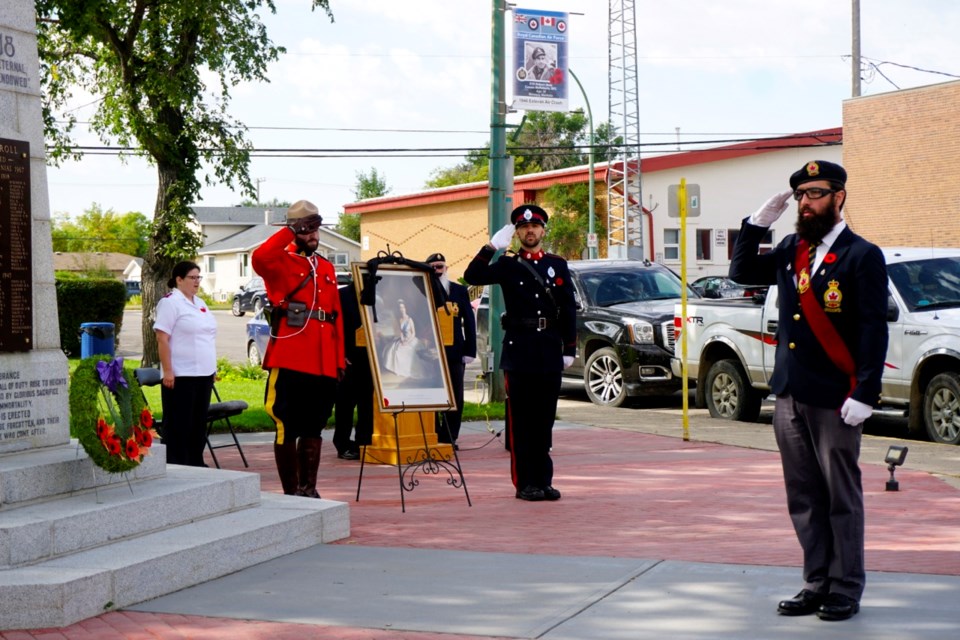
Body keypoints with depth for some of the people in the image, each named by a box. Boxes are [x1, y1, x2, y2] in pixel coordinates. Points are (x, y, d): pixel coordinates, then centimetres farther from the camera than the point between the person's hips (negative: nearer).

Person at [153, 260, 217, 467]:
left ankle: (196, 463, 21)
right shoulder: (170, 302, -10)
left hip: (203, 373, 8)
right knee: (178, 425, -3)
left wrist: (212, 368, 18)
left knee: (199, 423, 13)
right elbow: (162, 338, -15)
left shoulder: (200, 303, 16)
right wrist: (167, 371, -20)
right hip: (180, 375, -8)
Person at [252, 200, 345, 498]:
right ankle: (291, 491, 7)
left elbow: (336, 315, 16)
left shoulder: (327, 267, 18)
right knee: (288, 429, 0)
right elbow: (260, 258, -25)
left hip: (324, 363, 6)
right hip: (290, 359, -6)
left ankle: (308, 488, 19)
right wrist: (288, 232, -14)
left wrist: (339, 359, 11)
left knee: (313, 428, 11)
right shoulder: (281, 263, 0)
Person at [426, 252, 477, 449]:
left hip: (454, 353, 2)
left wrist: (469, 351, 1)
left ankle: (449, 438, 11)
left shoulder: (460, 291, 9)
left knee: (455, 399, 3)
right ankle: (433, 438, 8)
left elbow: (469, 322, 8)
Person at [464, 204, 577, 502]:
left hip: (550, 351, 2)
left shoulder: (558, 265, 11)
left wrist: (569, 349, 5)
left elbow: (569, 309, 10)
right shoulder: (507, 265, 5)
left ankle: (543, 480, 12)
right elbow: (472, 277, -11)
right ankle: (525, 483, 2)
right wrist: (492, 246, -17)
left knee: (545, 419, 6)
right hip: (519, 351, -2)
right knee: (521, 419, -1)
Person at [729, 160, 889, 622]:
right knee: (803, 498, 11)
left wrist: (864, 394, -18)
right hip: (789, 394, 6)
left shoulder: (862, 256, -7)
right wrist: (758, 223, 7)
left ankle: (845, 591, 12)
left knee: (841, 497, 3)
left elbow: (874, 330, -11)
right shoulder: (791, 250, 13)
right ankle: (817, 584, 20)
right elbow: (741, 272, 21)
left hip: (834, 400, -6)